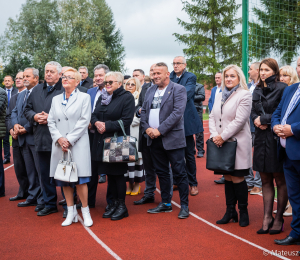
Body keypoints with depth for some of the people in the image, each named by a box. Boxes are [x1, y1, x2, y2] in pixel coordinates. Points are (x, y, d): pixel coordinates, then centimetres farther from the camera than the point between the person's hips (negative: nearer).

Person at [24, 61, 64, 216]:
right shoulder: (37, 90, 15)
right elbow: (27, 109, 17)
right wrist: (34, 116, -3)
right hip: (41, 139, 7)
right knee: (45, 173, 14)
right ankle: (50, 204, 26)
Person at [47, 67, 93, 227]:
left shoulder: (84, 97, 4)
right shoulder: (56, 99, 17)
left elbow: (84, 121, -5)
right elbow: (51, 122, 10)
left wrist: (69, 140, -12)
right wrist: (59, 138, -8)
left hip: (78, 144, -4)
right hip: (60, 145, 4)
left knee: (80, 179, -8)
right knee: (64, 179, 6)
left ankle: (85, 211, 6)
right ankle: (71, 212, 16)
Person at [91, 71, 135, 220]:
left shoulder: (127, 97, -7)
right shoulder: (102, 97, 15)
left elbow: (126, 120, -16)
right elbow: (94, 115, 12)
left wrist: (107, 125, -18)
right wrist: (96, 123, -11)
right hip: (102, 141, 6)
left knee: (118, 173, 0)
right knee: (109, 173, 12)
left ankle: (122, 205, 12)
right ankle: (114, 202, 24)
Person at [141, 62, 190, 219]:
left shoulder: (178, 90, -7)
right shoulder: (150, 91, 14)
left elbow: (178, 112, -17)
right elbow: (144, 111, 14)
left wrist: (160, 130, -19)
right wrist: (147, 128, -5)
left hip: (172, 138, -6)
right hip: (154, 139, 7)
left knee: (179, 173, 0)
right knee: (161, 172, 15)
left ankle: (184, 206, 11)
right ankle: (165, 203, 26)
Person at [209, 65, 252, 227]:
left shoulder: (245, 95, -6)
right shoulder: (219, 96, 15)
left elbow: (239, 121, -15)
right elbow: (212, 117, 12)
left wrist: (223, 137, -15)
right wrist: (214, 135, -5)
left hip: (237, 144, -6)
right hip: (221, 143, 6)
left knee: (237, 178, -3)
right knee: (227, 178, 12)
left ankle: (243, 212, 13)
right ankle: (230, 212, 21)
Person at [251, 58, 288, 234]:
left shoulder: (281, 88, -7)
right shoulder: (258, 90, 13)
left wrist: (264, 119, -10)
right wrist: (258, 121, -6)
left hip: (277, 139, -6)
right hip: (261, 139, 6)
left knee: (280, 180, 4)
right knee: (265, 180, 9)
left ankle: (279, 219, 15)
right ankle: (267, 217, 17)